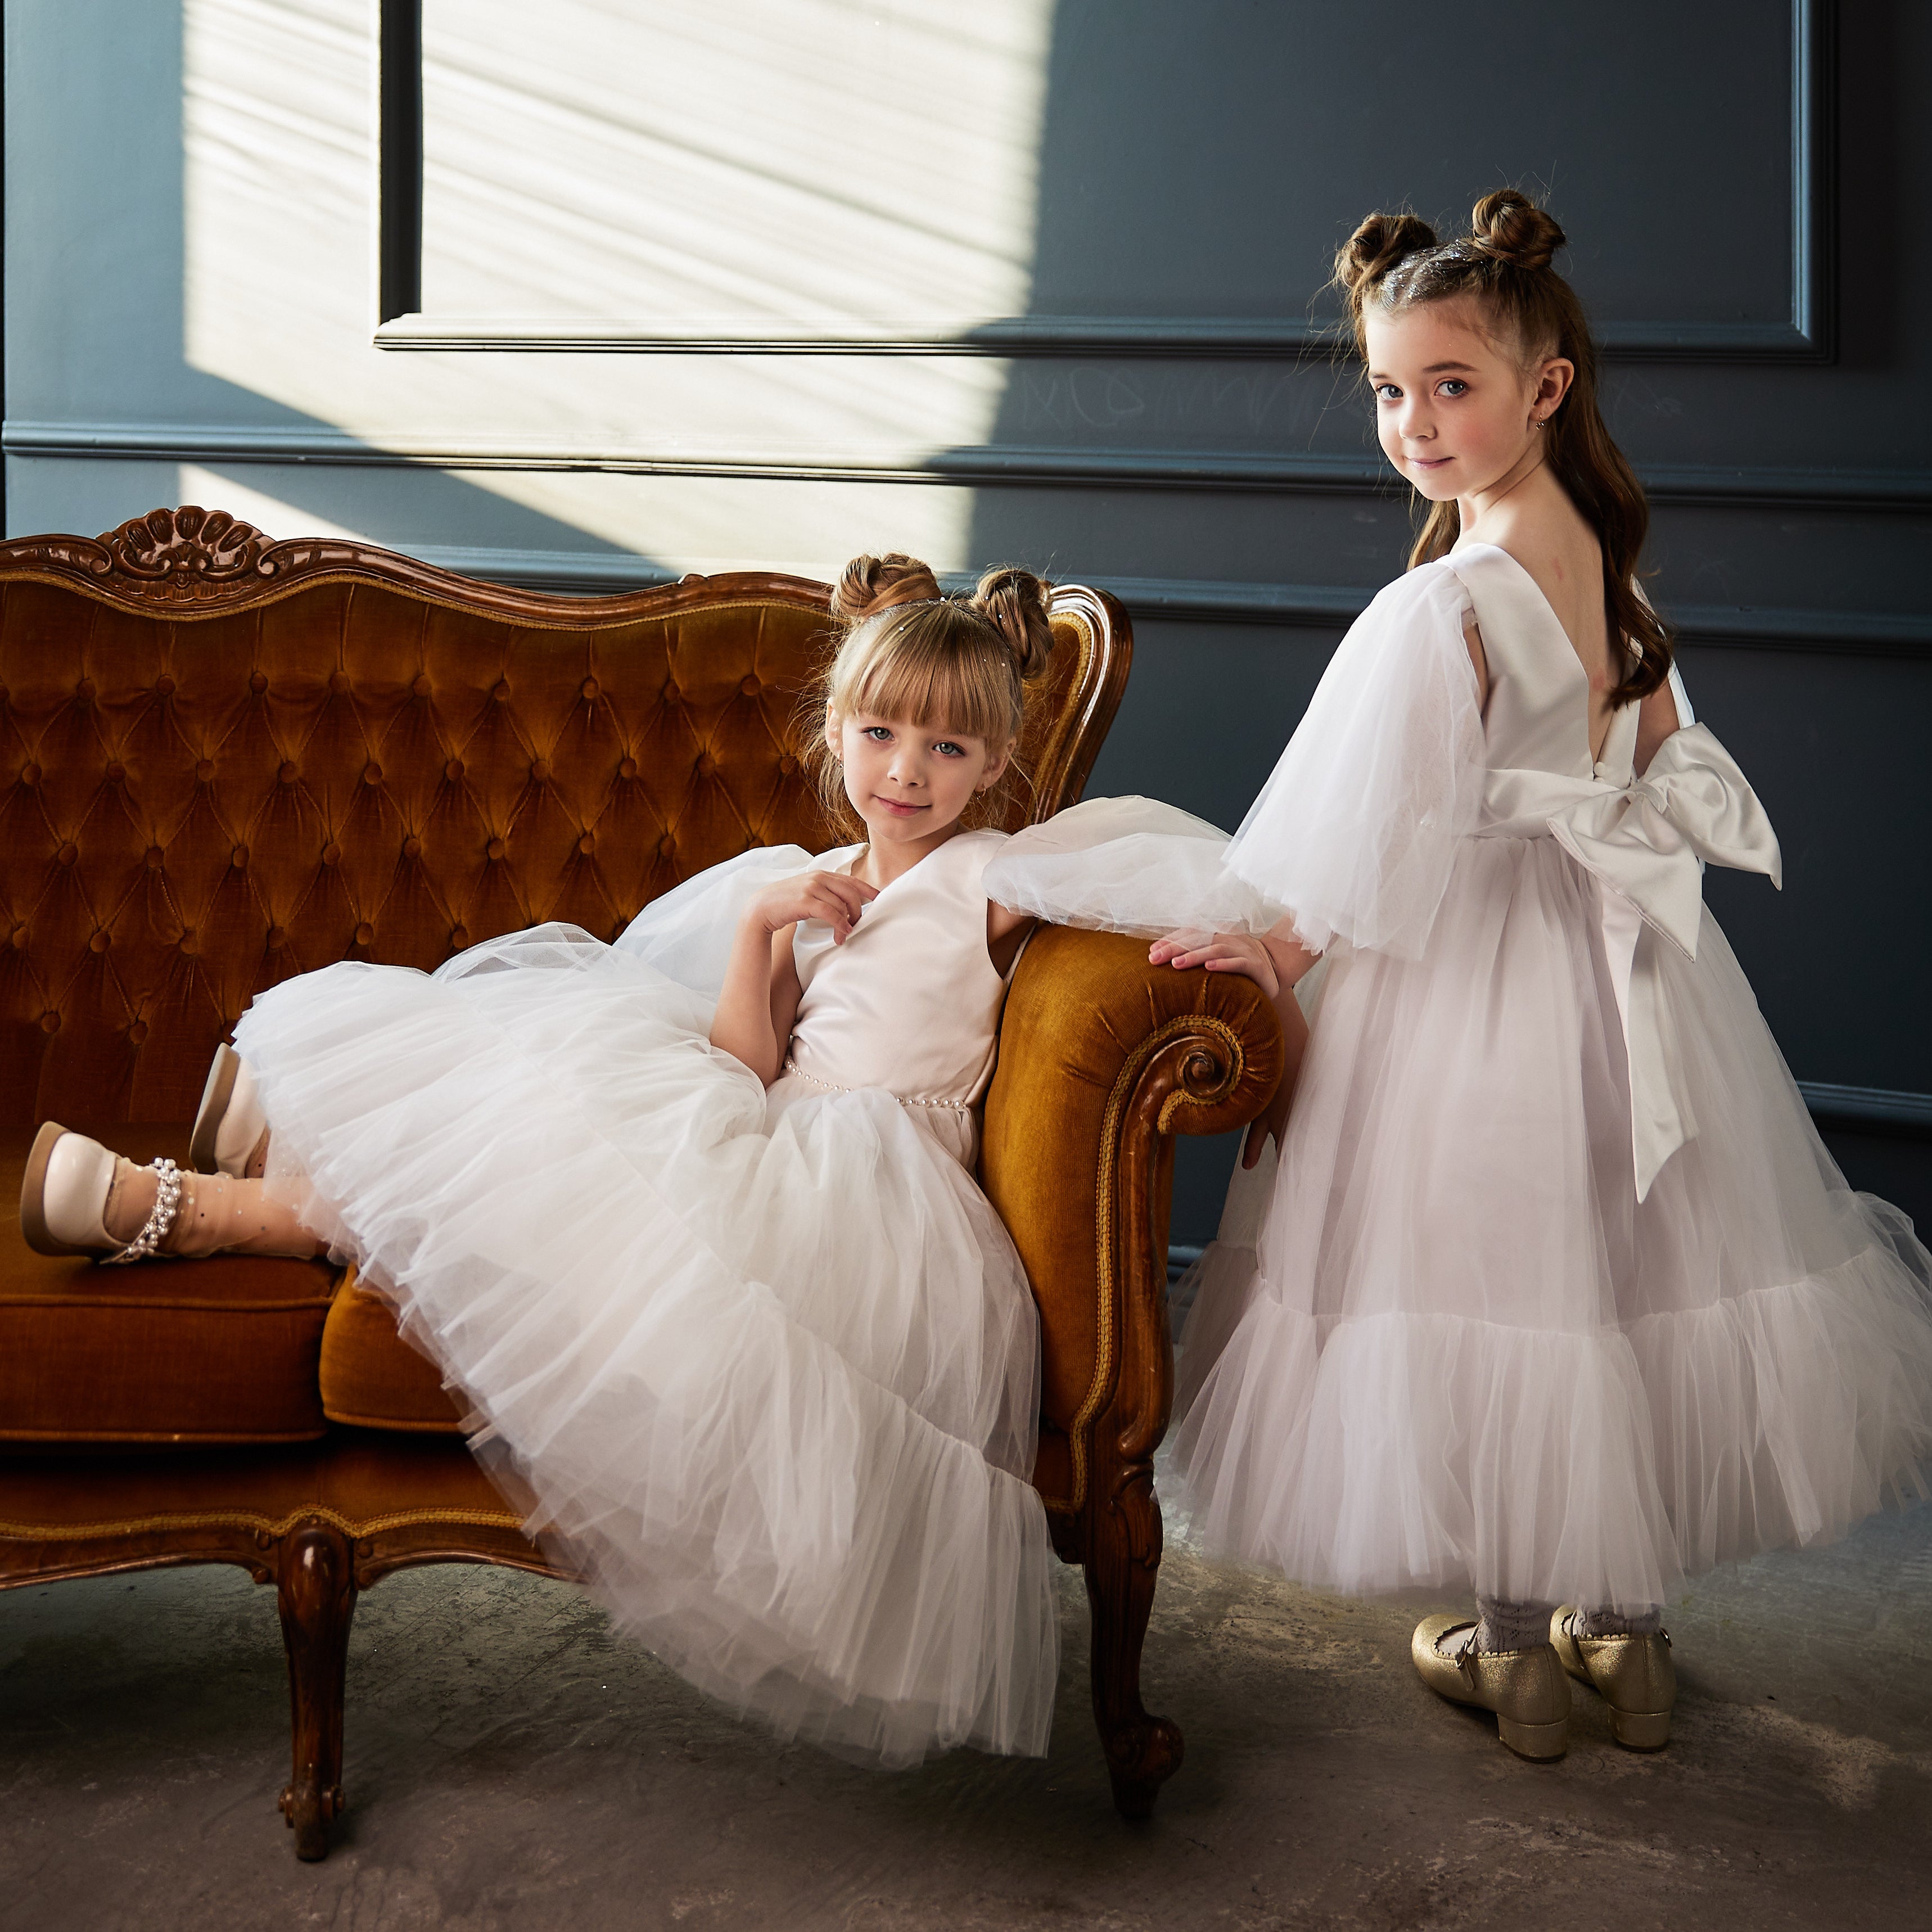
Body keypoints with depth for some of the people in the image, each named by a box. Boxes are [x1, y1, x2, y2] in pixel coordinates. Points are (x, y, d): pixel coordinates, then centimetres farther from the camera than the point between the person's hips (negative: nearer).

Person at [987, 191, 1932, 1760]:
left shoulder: (1440, 609, -23)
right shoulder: (1610, 564, 1)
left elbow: (1376, 865, -21)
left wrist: (1279, 947, -7)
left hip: (1476, 981, -7)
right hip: (1616, 956, 7)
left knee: (1488, 1282, 8)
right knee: (1617, 1275, 16)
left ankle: (1517, 1647, 22)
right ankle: (1629, 1626, 30)